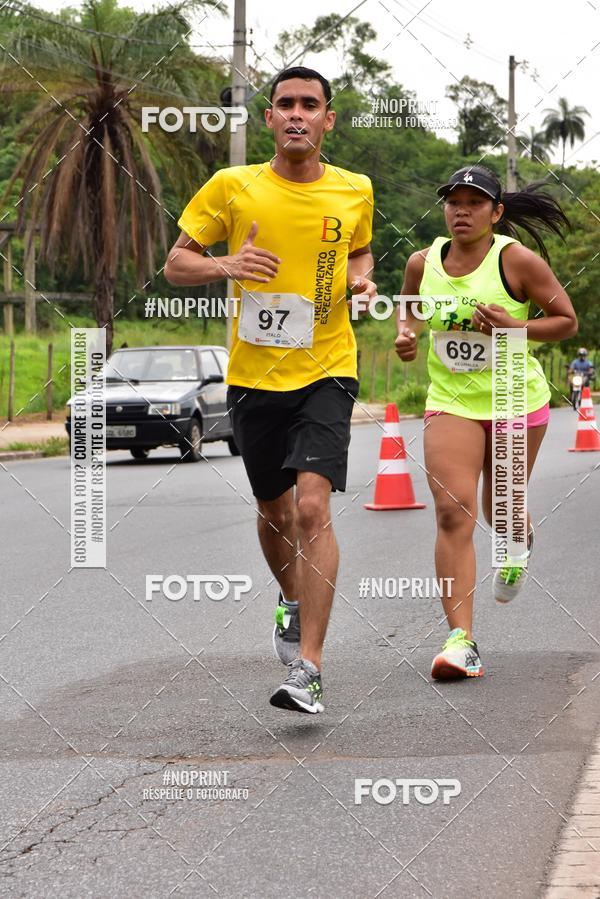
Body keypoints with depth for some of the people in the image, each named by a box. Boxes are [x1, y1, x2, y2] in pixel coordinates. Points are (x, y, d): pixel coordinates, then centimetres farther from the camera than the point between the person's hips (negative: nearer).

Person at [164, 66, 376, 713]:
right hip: (253, 374, 2)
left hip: (325, 371, -2)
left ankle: (307, 668, -19)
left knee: (311, 508, -18)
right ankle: (292, 600, 48)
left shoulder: (354, 192, 4)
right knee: (273, 512, 16)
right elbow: (176, 263, 4)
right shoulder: (232, 187, -1)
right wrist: (225, 266, -17)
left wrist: (361, 278, 1)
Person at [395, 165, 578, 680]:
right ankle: (461, 641, -19)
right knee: (453, 513, -15)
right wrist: (406, 334, -2)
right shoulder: (423, 263, 0)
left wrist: (513, 326, -21)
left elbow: (567, 321, -5)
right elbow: (411, 308, 20)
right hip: (451, 403, 2)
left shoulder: (517, 260, -11)